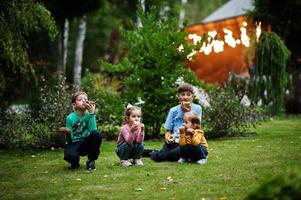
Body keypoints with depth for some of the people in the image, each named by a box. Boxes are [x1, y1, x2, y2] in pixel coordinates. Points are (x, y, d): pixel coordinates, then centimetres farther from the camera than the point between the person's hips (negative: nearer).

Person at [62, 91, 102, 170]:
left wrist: (91, 113, -26)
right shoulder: (70, 118, -11)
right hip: (74, 144, -3)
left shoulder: (89, 115, -5)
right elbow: (70, 140, -11)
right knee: (70, 155, -38)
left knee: (97, 134, -29)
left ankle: (91, 161, -7)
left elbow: (92, 130, -24)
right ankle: (75, 163, 4)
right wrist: (67, 134, -34)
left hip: (86, 144, 3)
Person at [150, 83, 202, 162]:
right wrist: (168, 137, -14)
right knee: (158, 157, -24)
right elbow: (168, 130, 9)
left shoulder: (197, 109, 1)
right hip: (173, 141, 1)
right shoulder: (173, 111, 6)